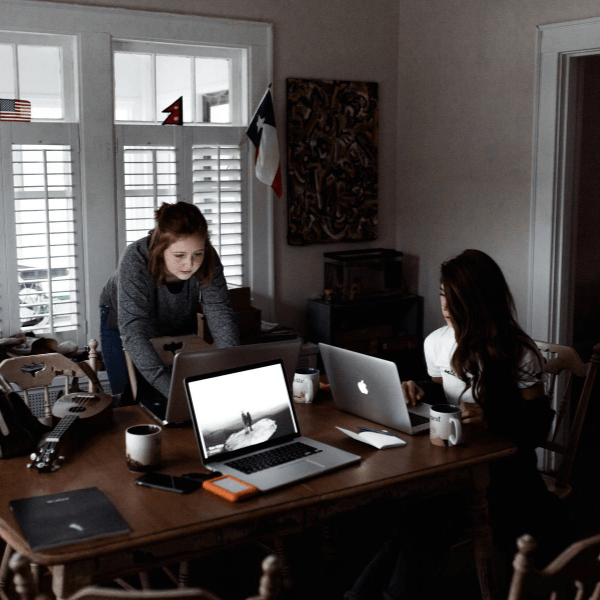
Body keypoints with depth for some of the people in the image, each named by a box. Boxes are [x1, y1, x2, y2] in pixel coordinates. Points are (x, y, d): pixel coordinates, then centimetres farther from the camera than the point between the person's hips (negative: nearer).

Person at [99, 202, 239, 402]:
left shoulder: (207, 259, -30)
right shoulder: (135, 261, -40)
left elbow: (220, 313, -32)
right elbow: (133, 332, -47)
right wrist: (171, 389, -59)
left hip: (179, 326, 3)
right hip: (121, 325, -2)